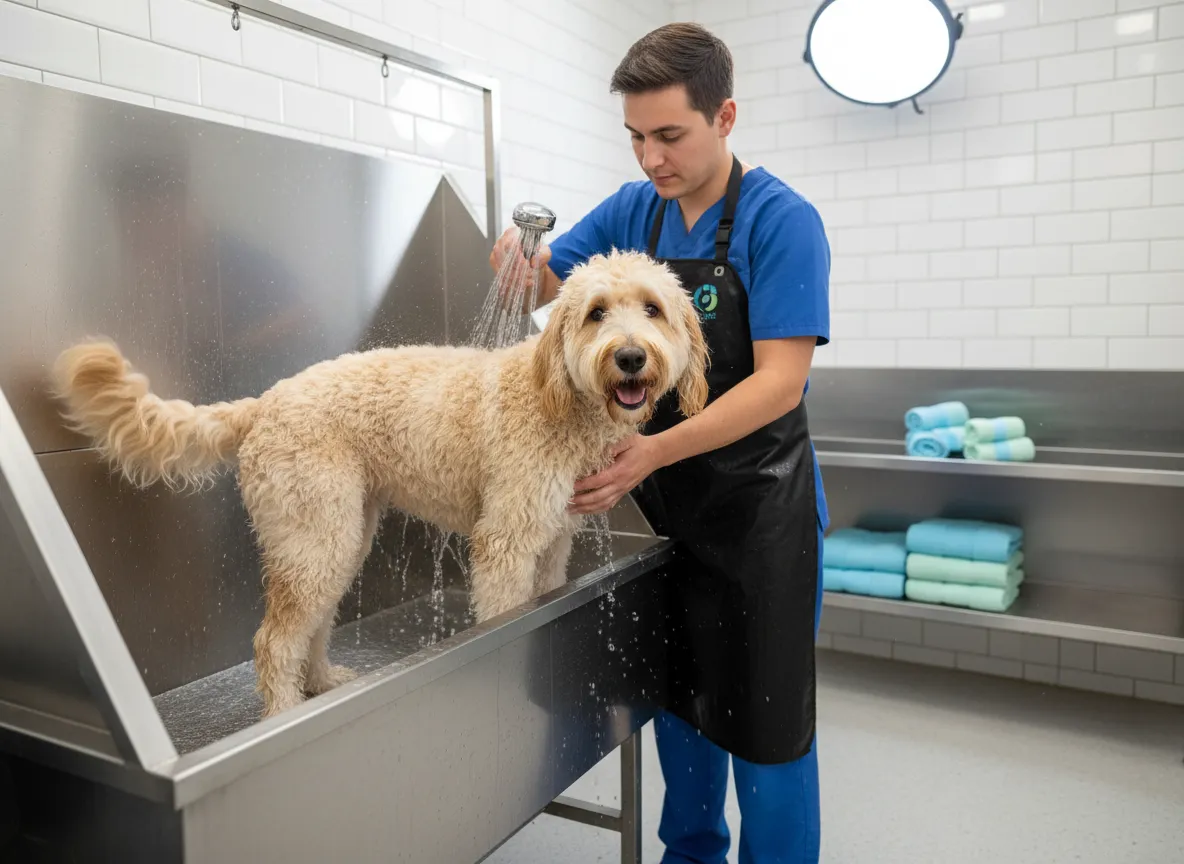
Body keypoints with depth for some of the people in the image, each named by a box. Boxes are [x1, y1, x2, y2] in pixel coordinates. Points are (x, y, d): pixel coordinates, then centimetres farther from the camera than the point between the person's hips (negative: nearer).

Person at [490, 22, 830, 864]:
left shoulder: (782, 220, -15)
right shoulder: (635, 210, 2)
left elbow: (780, 382, -22)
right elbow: (548, 282, 12)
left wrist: (655, 451, -32)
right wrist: (521, 261, -12)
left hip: (758, 510, -6)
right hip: (664, 507, 6)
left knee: (765, 721, 4)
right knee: (680, 698, 20)